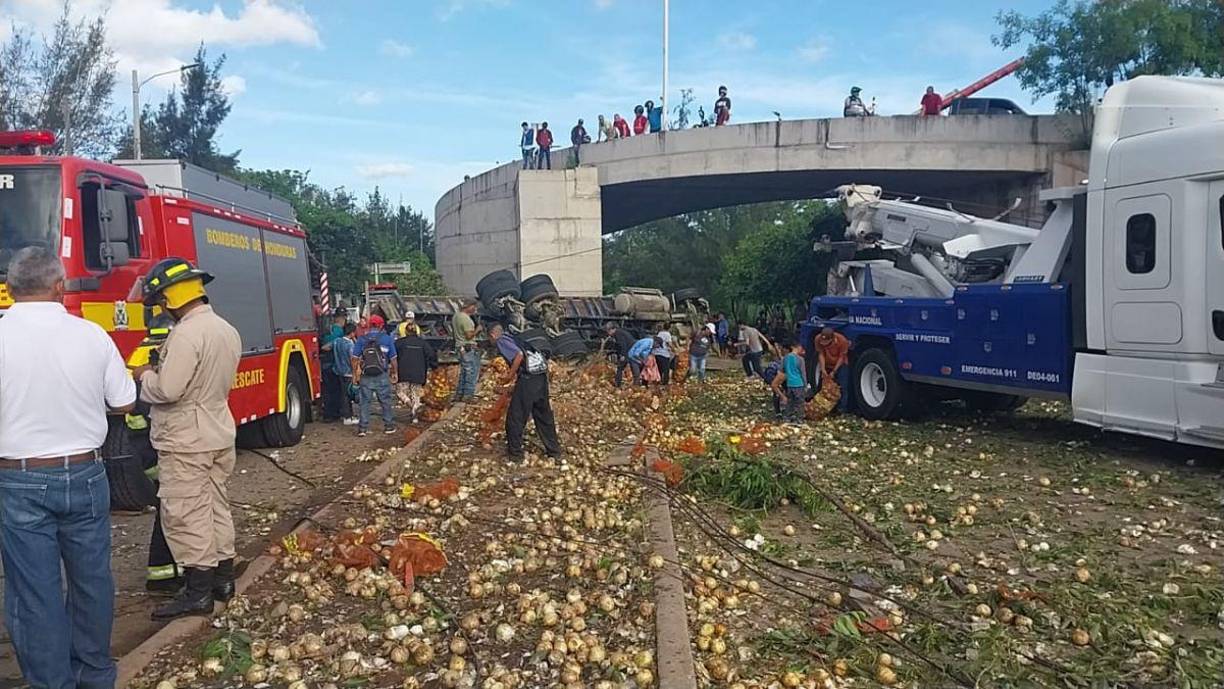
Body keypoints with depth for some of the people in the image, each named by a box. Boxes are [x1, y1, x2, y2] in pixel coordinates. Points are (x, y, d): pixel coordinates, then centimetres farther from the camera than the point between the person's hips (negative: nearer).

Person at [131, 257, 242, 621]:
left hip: (186, 441, -9)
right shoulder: (226, 330, 9)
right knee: (216, 506, 16)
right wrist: (162, 369, 13)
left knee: (185, 514, -1)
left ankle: (198, 591, 4)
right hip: (219, 434, 9)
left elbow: (168, 389, -24)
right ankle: (223, 577, 24)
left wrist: (144, 375, -5)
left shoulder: (187, 334, -21)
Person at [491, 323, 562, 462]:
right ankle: (554, 450, 27)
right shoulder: (513, 338, 25)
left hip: (528, 378, -8)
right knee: (544, 415, 19)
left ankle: (515, 453, 15)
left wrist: (510, 376, -5)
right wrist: (513, 373, 30)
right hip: (542, 376, 8)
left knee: (515, 417, 6)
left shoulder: (501, 341, 1)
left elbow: (519, 355, -15)